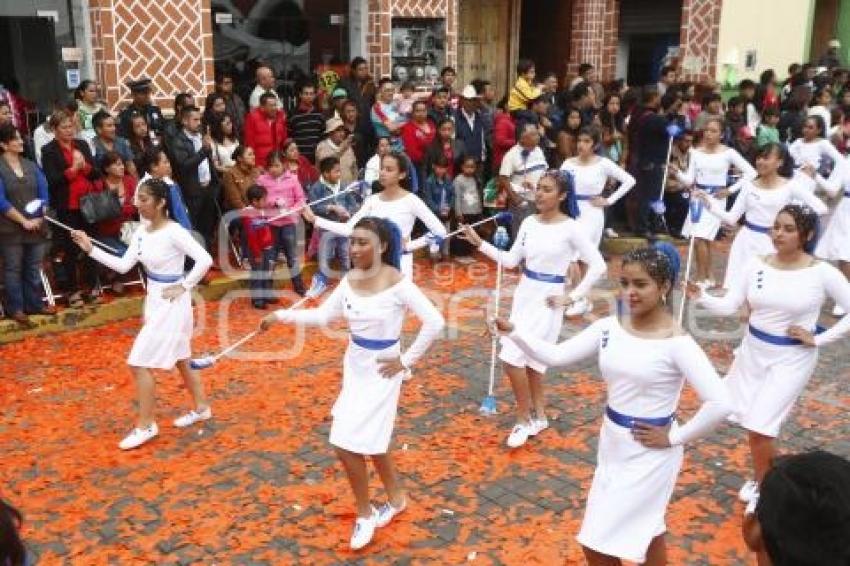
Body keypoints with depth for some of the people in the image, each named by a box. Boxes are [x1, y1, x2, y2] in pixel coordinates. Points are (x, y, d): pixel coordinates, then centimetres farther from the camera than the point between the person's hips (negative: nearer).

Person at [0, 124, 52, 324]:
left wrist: (38, 218, -9)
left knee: (34, 268, 12)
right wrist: (24, 221, -15)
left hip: (36, 227, 5)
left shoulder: (31, 165, 8)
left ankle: (34, 304, 23)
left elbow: (44, 194, 5)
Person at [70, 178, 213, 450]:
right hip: (154, 299, 9)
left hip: (172, 302, -9)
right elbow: (123, 265, 2)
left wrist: (183, 287, -19)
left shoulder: (174, 232, -21)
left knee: (139, 362, -7)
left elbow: (205, 260, -25)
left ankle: (146, 425, 7)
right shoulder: (142, 232, 3)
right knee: (179, 360, 20)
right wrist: (91, 249, -4)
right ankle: (201, 408, 37)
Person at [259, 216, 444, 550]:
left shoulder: (398, 284, -19)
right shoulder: (350, 280, -1)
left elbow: (434, 323, -20)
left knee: (348, 444, -4)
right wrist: (281, 316, -2)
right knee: (371, 441, 16)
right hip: (355, 366, 6)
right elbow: (323, 316, 6)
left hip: (381, 370, -6)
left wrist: (407, 361, -16)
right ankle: (396, 498, 39)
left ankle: (364, 513, 19)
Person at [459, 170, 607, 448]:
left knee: (512, 356, -12)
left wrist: (572, 296, -12)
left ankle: (524, 419, 7)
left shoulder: (570, 228, -13)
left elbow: (598, 266, -12)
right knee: (530, 358, 14)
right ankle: (537, 416, 31)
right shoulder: (529, 223, 4)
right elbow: (511, 260, 7)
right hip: (524, 294, 6)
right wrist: (480, 243, -1)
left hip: (547, 299, -6)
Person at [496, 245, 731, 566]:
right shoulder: (609, 328, -3)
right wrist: (513, 331, -17)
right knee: (644, 530, 25)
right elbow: (556, 355, -4)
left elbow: (720, 404, -25)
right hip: (611, 444, 6)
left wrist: (675, 438, -17)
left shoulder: (677, 344, -20)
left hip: (650, 452, -6)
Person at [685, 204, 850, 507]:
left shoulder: (822, 273, -14)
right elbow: (729, 306, -9)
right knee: (751, 420, 14)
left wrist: (819, 339, -13)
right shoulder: (757, 265, -5)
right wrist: (701, 297, -26)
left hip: (792, 358, -4)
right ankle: (768, 473, 42)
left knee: (759, 426, -7)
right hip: (753, 349, 4)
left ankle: (763, 486, 19)